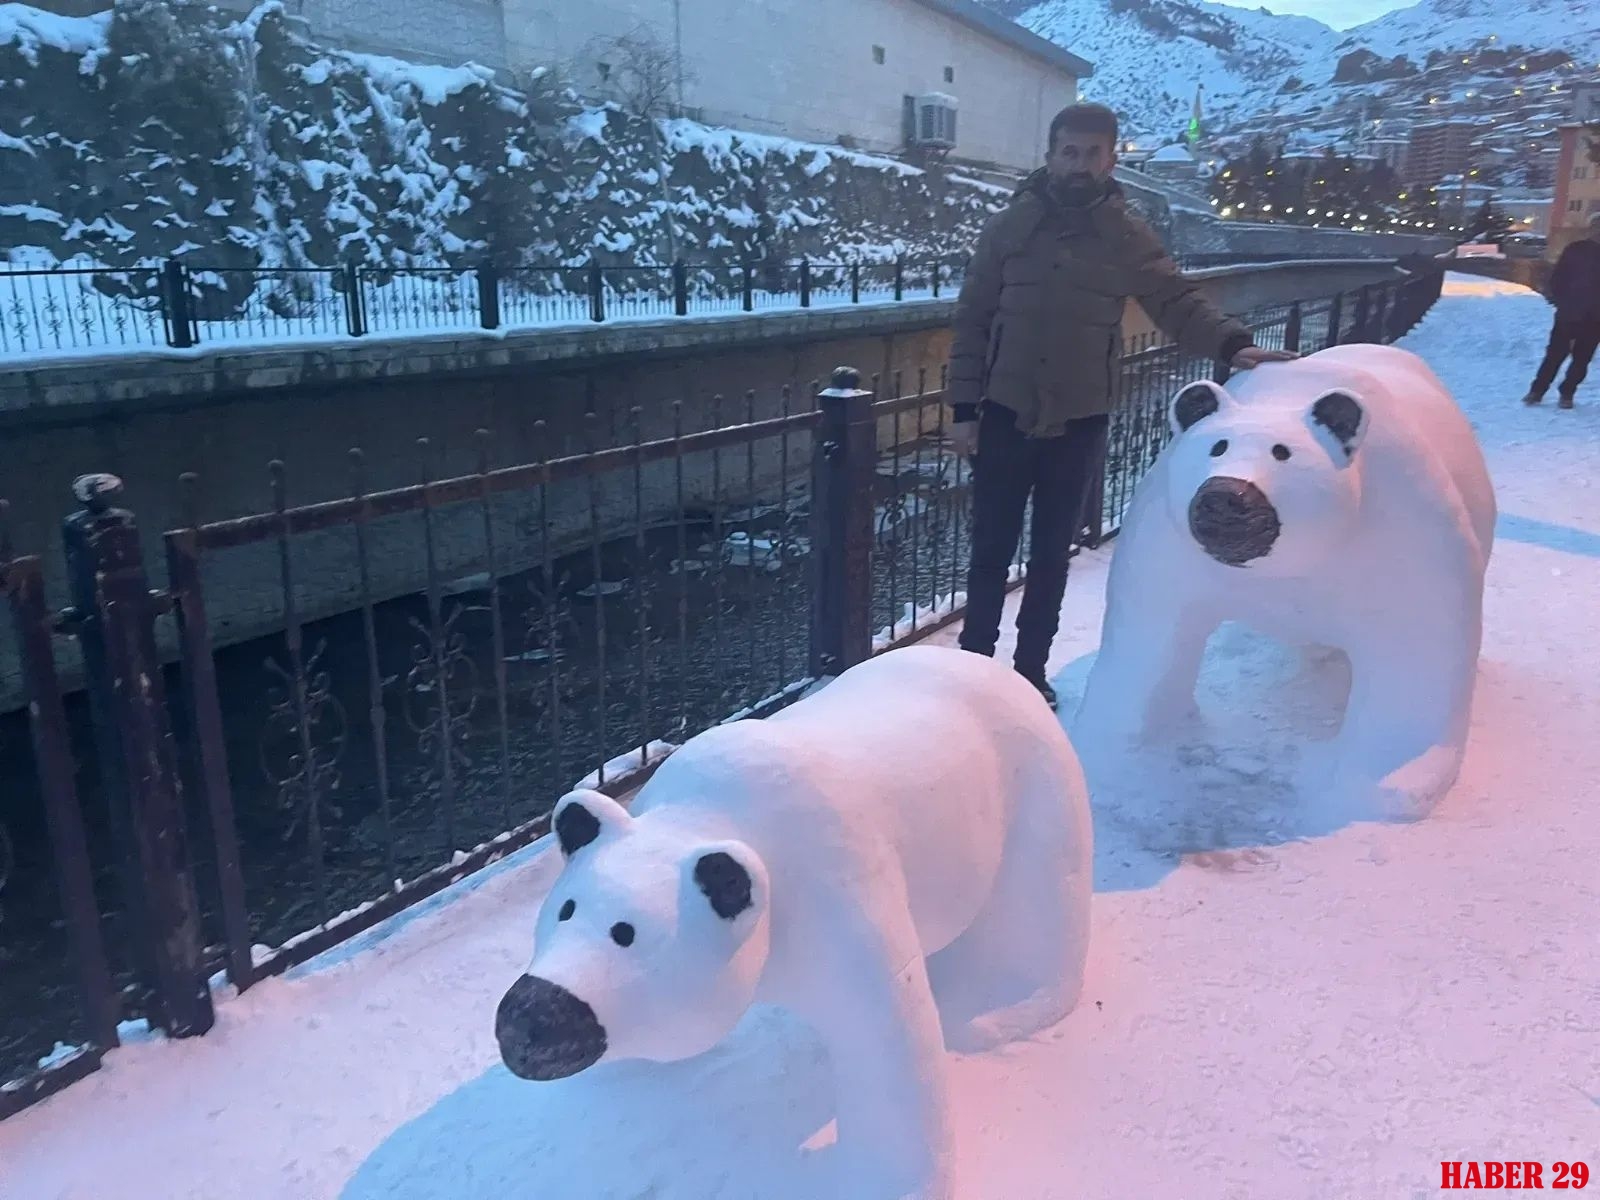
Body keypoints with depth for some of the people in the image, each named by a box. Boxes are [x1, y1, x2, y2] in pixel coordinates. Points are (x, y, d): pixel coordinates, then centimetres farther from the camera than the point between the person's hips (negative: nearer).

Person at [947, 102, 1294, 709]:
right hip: (1005, 416, -1)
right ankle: (973, 662, 22)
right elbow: (972, 320, 0)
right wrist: (963, 408, -6)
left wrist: (1232, 343, -23)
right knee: (992, 550, 7)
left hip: (1080, 423, 1)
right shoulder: (1010, 225, -1)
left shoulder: (1127, 236, 2)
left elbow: (1178, 302, -4)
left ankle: (1031, 669, 26)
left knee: (1052, 554, 12)